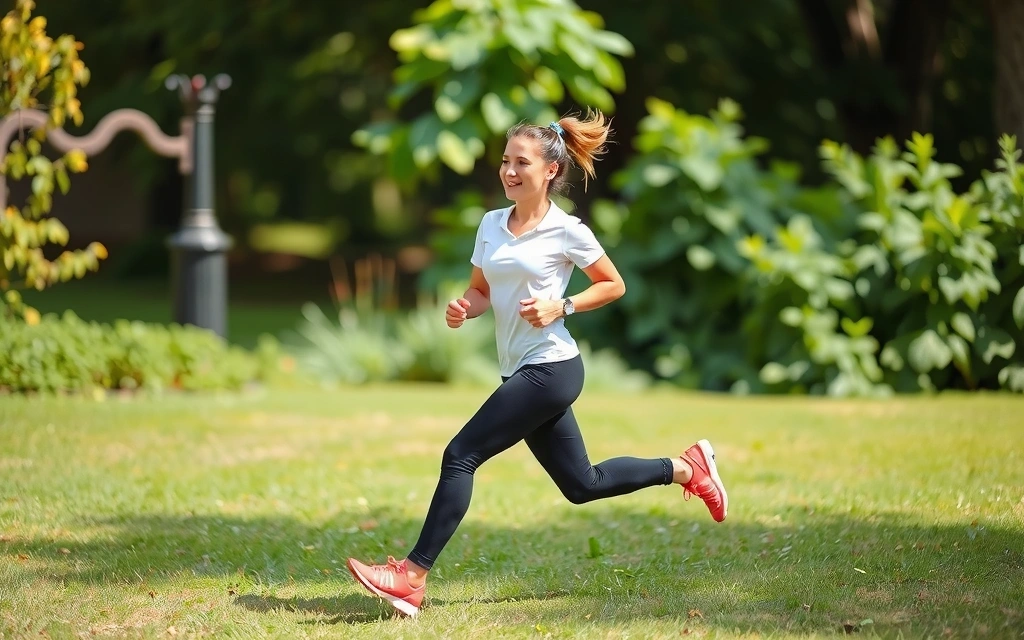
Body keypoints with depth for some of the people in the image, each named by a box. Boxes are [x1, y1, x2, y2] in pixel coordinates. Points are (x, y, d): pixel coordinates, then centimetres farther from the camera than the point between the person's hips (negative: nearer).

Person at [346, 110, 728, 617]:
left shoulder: (567, 231, -8)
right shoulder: (491, 224, 10)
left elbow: (614, 286, 1)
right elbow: (481, 291, 19)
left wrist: (560, 308, -13)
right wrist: (462, 309, -3)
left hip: (550, 367, -8)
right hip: (520, 371, 8)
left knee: (461, 455, -14)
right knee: (582, 484, 14)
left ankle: (413, 575, -12)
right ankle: (685, 468, 31)